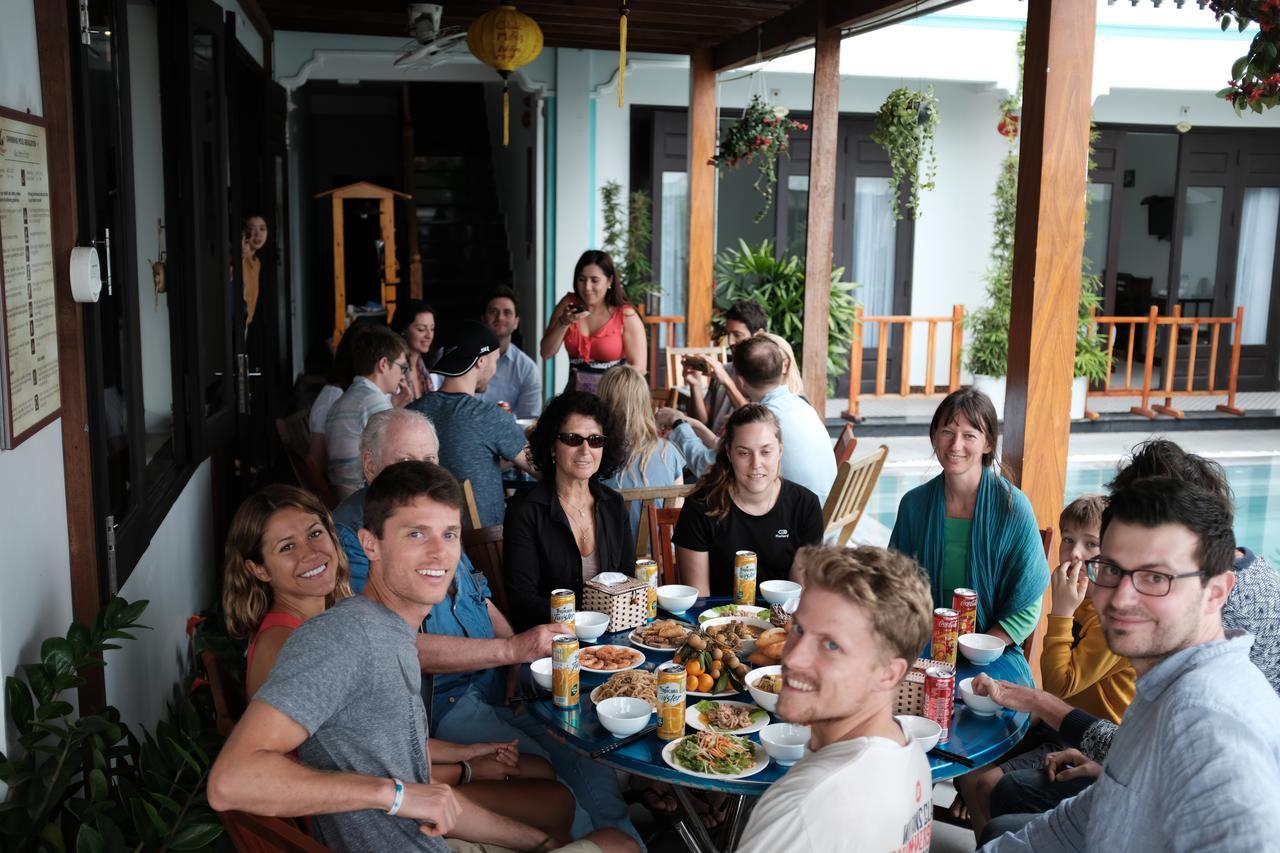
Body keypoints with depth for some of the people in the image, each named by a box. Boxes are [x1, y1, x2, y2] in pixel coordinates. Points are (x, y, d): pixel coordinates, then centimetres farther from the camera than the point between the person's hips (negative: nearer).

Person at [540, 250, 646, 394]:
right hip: (574, 395, 3)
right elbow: (546, 353, 4)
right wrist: (563, 323, -9)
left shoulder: (627, 316, -6)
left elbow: (638, 367, -7)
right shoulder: (568, 305, 6)